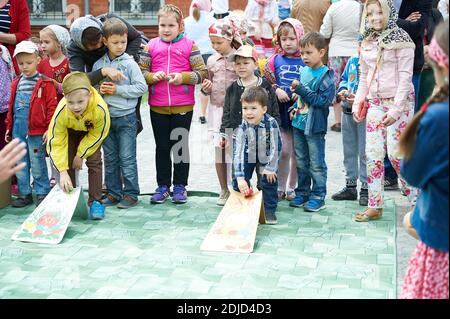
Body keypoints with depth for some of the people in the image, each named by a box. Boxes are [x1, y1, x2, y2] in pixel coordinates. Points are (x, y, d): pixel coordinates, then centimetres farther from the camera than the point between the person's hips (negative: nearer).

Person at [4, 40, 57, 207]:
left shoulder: (45, 83, -7)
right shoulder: (16, 83, 11)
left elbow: (52, 107, -9)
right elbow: (11, 106, 17)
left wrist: (49, 128, -13)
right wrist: (9, 128, 15)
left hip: (36, 131, -6)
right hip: (18, 130, 6)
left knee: (37, 164, 2)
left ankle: (42, 194, 14)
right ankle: (24, 194, 22)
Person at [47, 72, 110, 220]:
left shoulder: (100, 108, -42)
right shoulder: (61, 111, -40)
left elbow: (97, 135, -22)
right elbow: (56, 142, -31)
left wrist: (81, 154, -16)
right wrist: (63, 171, -36)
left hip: (91, 131, -1)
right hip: (70, 131, 1)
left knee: (94, 161, -11)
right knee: (67, 162, -4)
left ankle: (96, 201, -3)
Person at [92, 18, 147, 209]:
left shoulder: (129, 63, -5)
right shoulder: (98, 65, 5)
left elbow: (141, 87, -9)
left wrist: (118, 90, -15)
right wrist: (99, 90, -8)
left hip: (126, 117, -4)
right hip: (105, 117, 4)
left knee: (127, 158, 0)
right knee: (110, 158, 11)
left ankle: (131, 194, 8)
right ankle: (113, 193, 21)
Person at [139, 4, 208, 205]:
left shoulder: (189, 45, -1)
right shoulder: (151, 46, 5)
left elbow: (202, 73, -3)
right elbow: (141, 71, 6)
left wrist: (183, 77, -17)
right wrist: (152, 76, -13)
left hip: (183, 107, -2)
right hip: (157, 107, 2)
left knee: (181, 146, 9)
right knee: (162, 147, 11)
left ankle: (180, 186, 20)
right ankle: (163, 186, 22)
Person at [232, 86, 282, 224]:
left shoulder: (271, 123, -33)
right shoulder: (242, 127, -29)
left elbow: (276, 147, -22)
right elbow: (238, 152, -33)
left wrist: (270, 167, -16)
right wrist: (240, 178, -39)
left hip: (266, 156, -1)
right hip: (248, 155, 1)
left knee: (269, 180, -5)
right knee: (238, 182, -2)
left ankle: (270, 210, 11)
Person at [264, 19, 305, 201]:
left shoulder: (306, 61, 0)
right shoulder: (275, 60, 4)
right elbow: (265, 82, 4)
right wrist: (276, 90, -12)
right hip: (281, 112, 0)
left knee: (298, 152, 9)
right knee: (283, 151, 0)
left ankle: (292, 188, 22)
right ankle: (279, 187, 13)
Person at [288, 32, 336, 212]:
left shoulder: (325, 75, -14)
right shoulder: (303, 71, 8)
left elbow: (323, 100, -21)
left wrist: (301, 89, -21)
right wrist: (294, 108, 7)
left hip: (315, 126, -7)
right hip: (299, 123, 7)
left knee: (316, 164, 2)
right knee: (301, 162, 16)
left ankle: (318, 197, 11)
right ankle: (302, 193, 28)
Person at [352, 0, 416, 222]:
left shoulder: (400, 40, -7)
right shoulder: (367, 42, 11)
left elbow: (405, 77, -12)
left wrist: (395, 109, -18)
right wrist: (357, 104, 9)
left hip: (399, 101, -5)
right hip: (375, 102, 6)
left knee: (396, 153, -7)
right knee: (373, 153, 2)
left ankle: (418, 201, 14)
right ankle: (374, 206, 11)